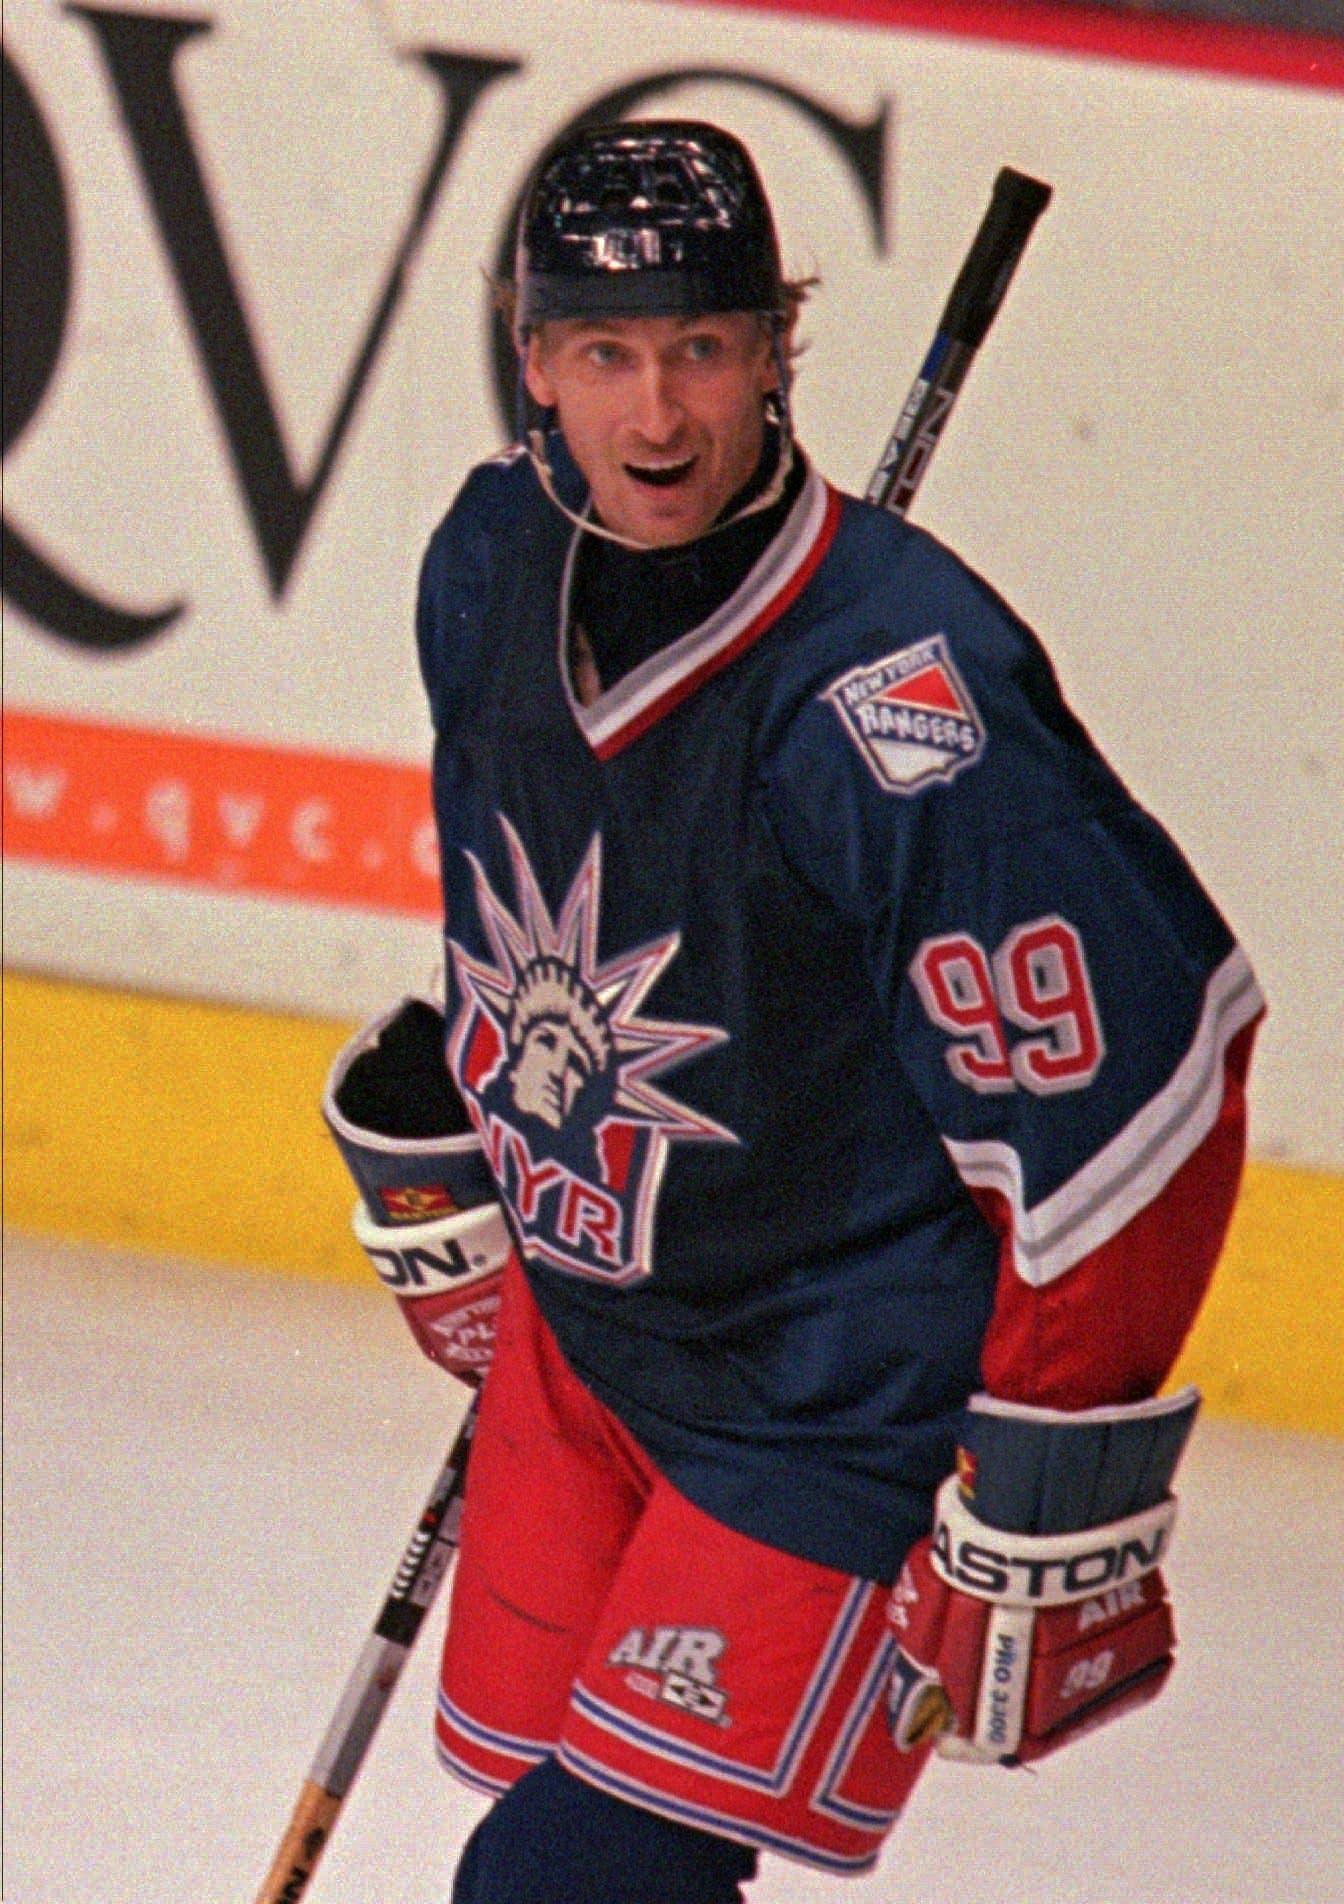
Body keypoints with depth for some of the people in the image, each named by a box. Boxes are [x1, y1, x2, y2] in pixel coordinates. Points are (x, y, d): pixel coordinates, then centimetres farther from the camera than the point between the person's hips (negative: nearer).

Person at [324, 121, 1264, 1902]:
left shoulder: (897, 691, -29)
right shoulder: (494, 559, -6)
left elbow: (1135, 1074, -25)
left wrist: (1055, 1472, -21)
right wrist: (448, 1118, 25)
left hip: (844, 1402, -8)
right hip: (583, 1319, 8)